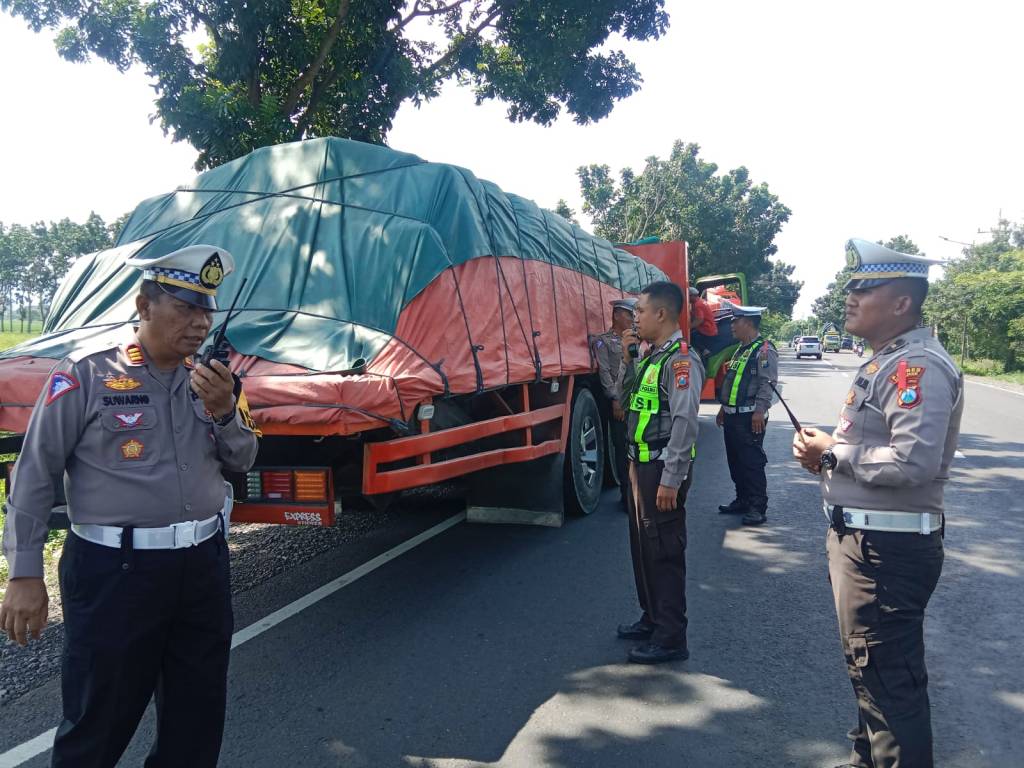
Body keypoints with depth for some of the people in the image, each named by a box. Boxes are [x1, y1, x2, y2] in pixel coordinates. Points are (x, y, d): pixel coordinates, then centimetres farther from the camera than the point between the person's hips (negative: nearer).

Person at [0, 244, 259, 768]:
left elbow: (241, 461, 10)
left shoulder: (210, 378, 5)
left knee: (198, 716, 19)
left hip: (204, 563, 5)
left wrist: (224, 412, -9)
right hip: (114, 571, -5)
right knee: (99, 720, 10)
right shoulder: (87, 372, -10)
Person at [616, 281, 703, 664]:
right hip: (641, 464, 10)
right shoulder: (652, 356, 13)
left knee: (663, 551, -2)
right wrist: (629, 359, 9)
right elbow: (630, 398, 21)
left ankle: (671, 638, 10)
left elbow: (685, 423, -22)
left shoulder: (680, 360, -17)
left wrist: (670, 480, -24)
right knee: (643, 545, 19)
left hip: (662, 469, -10)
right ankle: (653, 618, 35)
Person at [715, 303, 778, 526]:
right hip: (732, 416, 10)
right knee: (735, 461, 15)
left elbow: (767, 383, -19)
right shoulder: (741, 349, 17)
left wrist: (760, 411, -24)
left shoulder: (764, 349, -12)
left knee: (752, 462, -5)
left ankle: (758, 508, 2)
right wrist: (724, 408, 22)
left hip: (750, 418, -10)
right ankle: (742, 500, 26)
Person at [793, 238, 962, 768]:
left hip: (888, 547, -11)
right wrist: (827, 451, 3)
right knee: (869, 668, 24)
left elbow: (914, 462, -31)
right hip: (861, 536, 11)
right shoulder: (885, 361, 13)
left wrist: (833, 453, -18)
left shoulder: (919, 366, -20)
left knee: (888, 678, 0)